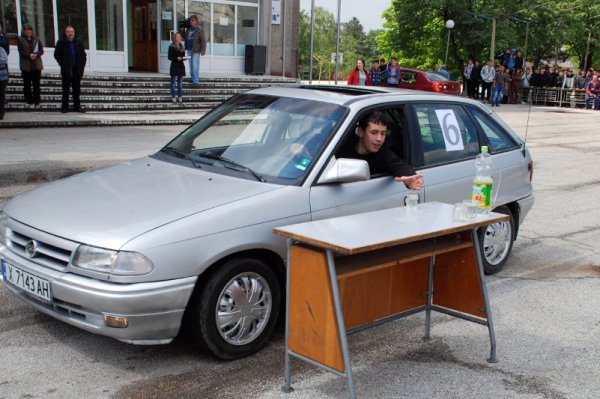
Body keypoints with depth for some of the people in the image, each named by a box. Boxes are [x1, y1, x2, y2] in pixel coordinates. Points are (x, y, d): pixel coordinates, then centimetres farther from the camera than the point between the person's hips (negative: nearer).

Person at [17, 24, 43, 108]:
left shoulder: (36, 39, 10)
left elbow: (41, 51, 4)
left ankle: (36, 101, 7)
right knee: (27, 84, 2)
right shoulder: (20, 40, 3)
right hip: (26, 65, -2)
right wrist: (29, 56, -19)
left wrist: (36, 55, -14)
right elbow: (21, 52, -5)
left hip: (36, 64, 2)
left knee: (36, 84, 2)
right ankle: (29, 101, 7)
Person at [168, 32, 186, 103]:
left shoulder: (182, 46, 10)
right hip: (174, 66, -5)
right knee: (173, 82, 1)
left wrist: (184, 58, -5)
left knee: (180, 82, 9)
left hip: (181, 65, 5)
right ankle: (173, 97, 5)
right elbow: (169, 57, -9)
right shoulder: (172, 47, -7)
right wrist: (176, 58, -23)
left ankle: (180, 96, 14)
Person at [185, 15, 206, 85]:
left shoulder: (200, 30, -8)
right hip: (189, 50, 7)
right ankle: (192, 78, 21)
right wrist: (185, 47, 12)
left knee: (195, 65, -10)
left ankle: (196, 80, -7)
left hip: (196, 50, -7)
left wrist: (203, 50, -17)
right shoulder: (189, 29, 11)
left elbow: (203, 40, -11)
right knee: (191, 65, 12)